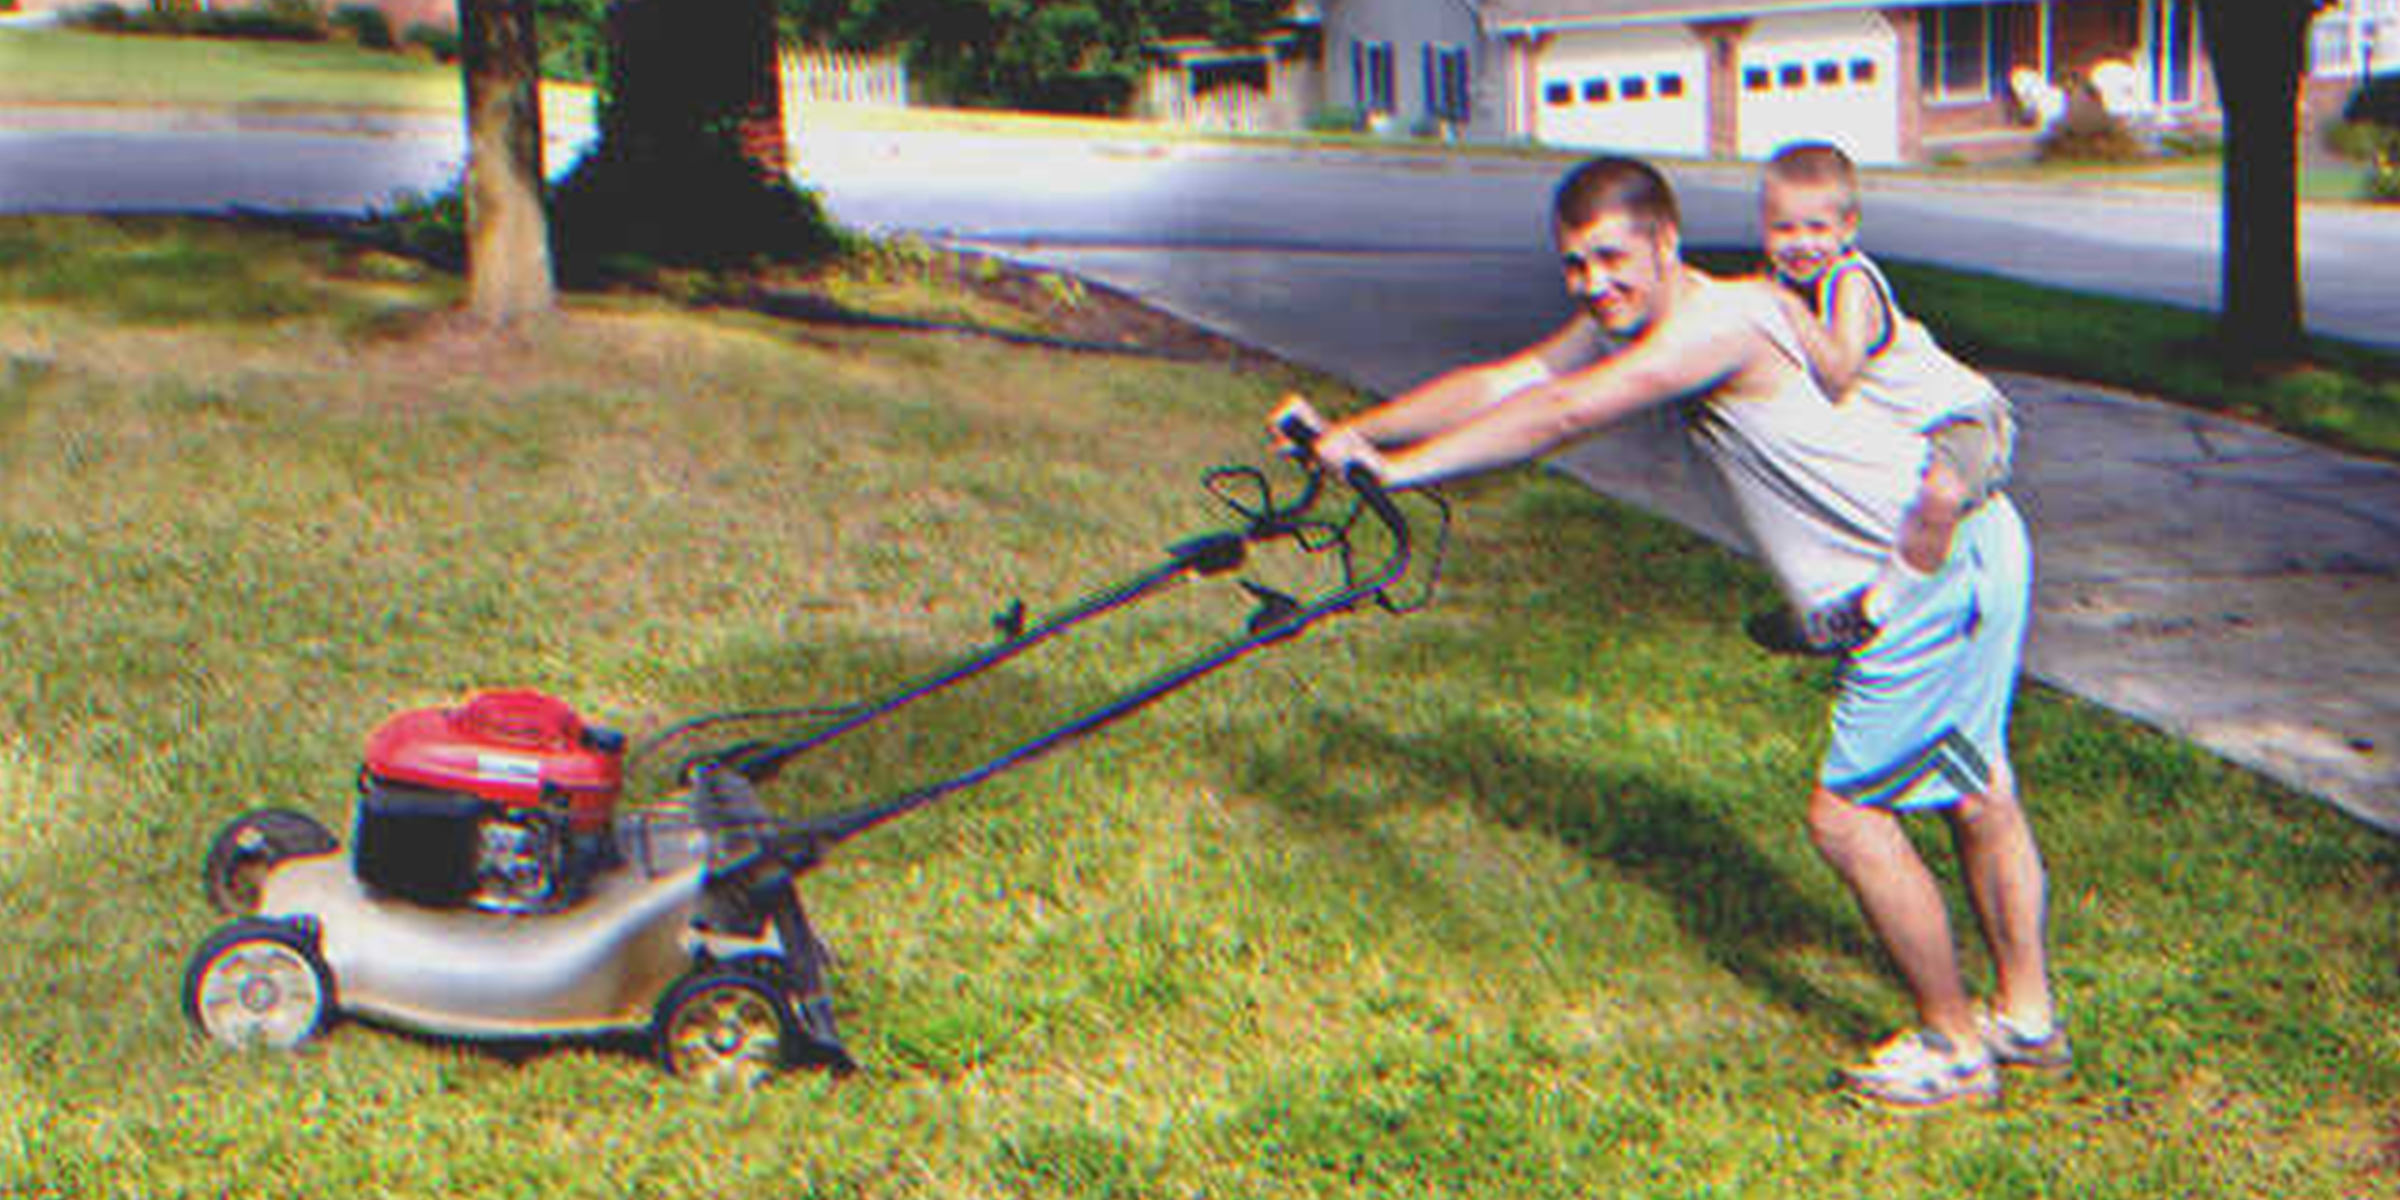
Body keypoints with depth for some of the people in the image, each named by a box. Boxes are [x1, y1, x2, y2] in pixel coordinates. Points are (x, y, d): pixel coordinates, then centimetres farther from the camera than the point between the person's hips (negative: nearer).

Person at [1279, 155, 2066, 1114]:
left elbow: (1564, 413, -34)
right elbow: (1502, 382, 1)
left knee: (1848, 814, -5)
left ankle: (1954, 1049, 10)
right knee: (1974, 795, 20)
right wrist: (1352, 432, -7)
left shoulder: (1723, 320, -25)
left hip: (1944, 572, -10)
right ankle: (2028, 1018, 36)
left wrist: (1402, 465, -33)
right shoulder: (1629, 321, 4)